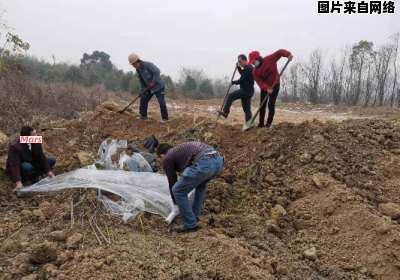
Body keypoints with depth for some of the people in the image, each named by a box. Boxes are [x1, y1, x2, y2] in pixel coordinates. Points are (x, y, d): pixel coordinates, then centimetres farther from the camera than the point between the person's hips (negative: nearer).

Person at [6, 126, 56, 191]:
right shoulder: (15, 147, -31)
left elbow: (41, 157, -9)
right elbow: (14, 165, -36)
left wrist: (48, 171, -13)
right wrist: (18, 182, -44)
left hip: (32, 164, 6)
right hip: (19, 169, -6)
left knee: (52, 160, -6)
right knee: (27, 166, -40)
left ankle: (33, 176, -2)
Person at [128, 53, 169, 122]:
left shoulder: (148, 64, -21)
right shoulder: (138, 70, 4)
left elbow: (157, 71, -28)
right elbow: (141, 81, 12)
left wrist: (153, 82, -27)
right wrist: (143, 90, 3)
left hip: (158, 86, -8)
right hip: (149, 88, 8)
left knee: (162, 102, -12)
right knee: (143, 99, 7)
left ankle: (165, 118, -4)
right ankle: (143, 115, 21)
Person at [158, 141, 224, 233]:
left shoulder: (167, 158, 19)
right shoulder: (181, 149, 40)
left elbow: (172, 182, 25)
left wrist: (175, 204, 39)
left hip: (204, 164, -8)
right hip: (218, 160, 8)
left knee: (178, 191, 10)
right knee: (201, 183, 38)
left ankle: (190, 225, 18)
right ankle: (195, 216, 40)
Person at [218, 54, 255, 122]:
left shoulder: (247, 69, -17)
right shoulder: (249, 67, 15)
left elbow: (241, 80, -18)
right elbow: (242, 74, 32)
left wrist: (233, 82, -1)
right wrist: (238, 67, 16)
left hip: (245, 90, -10)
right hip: (248, 91, 10)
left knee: (230, 96, -7)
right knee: (246, 108, 10)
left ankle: (225, 112, -5)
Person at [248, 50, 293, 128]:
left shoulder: (270, 59, -16)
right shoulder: (255, 71, -9)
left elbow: (279, 52, -17)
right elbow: (259, 82, -16)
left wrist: (288, 54, -36)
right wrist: (267, 88, -32)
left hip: (275, 85, -4)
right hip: (265, 88, 4)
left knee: (271, 104, -10)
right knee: (262, 105, 2)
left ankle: (269, 123, -3)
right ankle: (261, 123, 11)